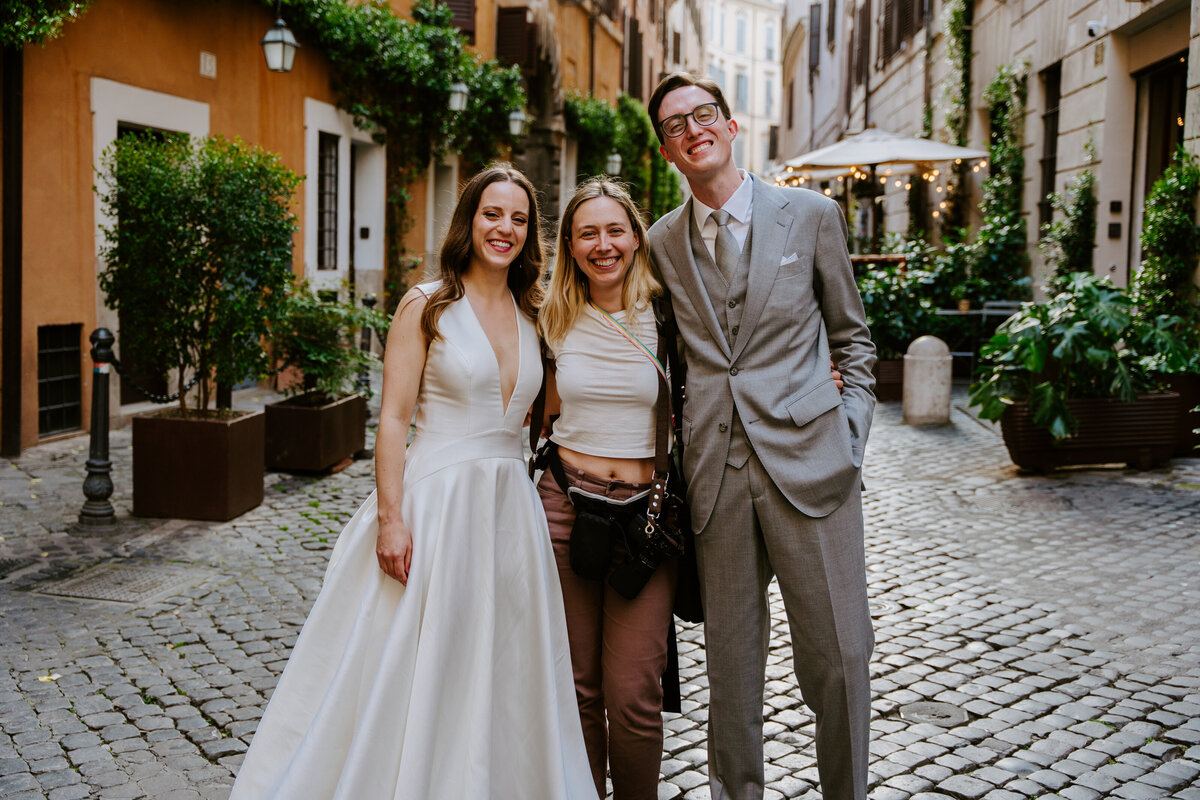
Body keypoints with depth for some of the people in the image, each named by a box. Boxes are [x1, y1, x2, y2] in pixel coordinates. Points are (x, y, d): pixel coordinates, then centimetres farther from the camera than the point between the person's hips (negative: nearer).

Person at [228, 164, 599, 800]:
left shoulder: (531, 316, 10)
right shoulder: (427, 306, -5)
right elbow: (393, 418, -9)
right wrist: (391, 517, -17)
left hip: (509, 510, 6)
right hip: (435, 503, -5)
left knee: (498, 676, 14)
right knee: (406, 676, 2)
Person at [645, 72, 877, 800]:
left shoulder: (812, 215, 5)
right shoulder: (662, 243, 10)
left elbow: (852, 336, 12)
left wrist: (851, 432, 1)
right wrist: (673, 458, 8)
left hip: (808, 460, -1)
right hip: (716, 474, 2)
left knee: (838, 653, 1)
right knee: (730, 658, 9)